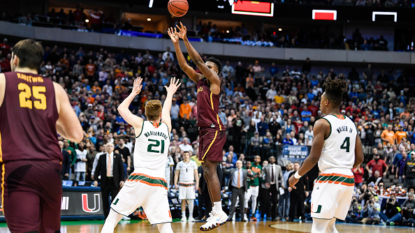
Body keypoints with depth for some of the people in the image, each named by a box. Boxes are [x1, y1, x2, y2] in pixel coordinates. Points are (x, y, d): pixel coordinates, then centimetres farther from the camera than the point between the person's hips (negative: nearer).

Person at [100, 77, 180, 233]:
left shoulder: (140, 124, 4)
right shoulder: (166, 126, 11)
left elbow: (121, 108, 22)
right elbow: (166, 110, 35)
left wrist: (134, 92, 37)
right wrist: (170, 94, 54)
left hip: (138, 180, -2)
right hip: (159, 183, 2)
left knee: (112, 218, 8)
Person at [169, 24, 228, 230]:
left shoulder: (215, 80, -5)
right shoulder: (200, 80, 16)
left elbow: (198, 61, -14)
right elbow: (184, 65, 12)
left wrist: (186, 39, -14)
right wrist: (176, 43, 3)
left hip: (214, 129, -9)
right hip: (205, 130, 9)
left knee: (209, 169, -14)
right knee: (207, 172, 7)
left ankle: (219, 212, -15)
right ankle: (216, 212, 10)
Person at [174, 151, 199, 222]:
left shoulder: (193, 163, 8)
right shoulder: (179, 164, 8)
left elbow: (196, 174, 6)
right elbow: (176, 174, 8)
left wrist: (197, 183, -4)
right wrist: (175, 183, -3)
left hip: (191, 184, 0)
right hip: (182, 184, 0)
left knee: (191, 200, -7)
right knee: (183, 200, -1)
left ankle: (190, 216, -2)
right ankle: (183, 216, 3)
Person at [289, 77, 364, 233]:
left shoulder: (322, 123, -8)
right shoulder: (351, 124, 13)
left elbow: (314, 157, -12)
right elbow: (359, 158, 12)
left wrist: (296, 176, 1)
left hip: (329, 179, -8)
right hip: (348, 180, 8)